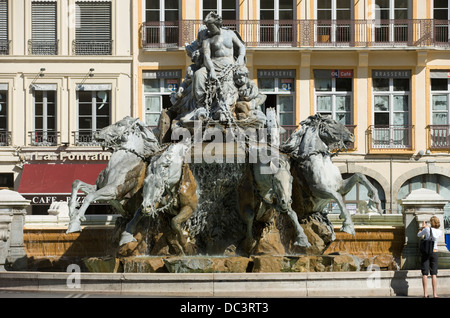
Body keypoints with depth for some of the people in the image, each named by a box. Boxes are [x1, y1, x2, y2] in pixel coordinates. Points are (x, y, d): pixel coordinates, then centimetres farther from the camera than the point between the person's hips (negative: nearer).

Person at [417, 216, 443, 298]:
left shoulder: (427, 229, -11)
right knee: (434, 274, 2)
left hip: (425, 252, -2)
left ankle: (425, 293, -4)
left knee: (425, 273, 0)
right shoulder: (439, 232, -1)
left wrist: (422, 227, 20)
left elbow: (418, 234, 6)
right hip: (434, 253, 2)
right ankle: (435, 294, -5)